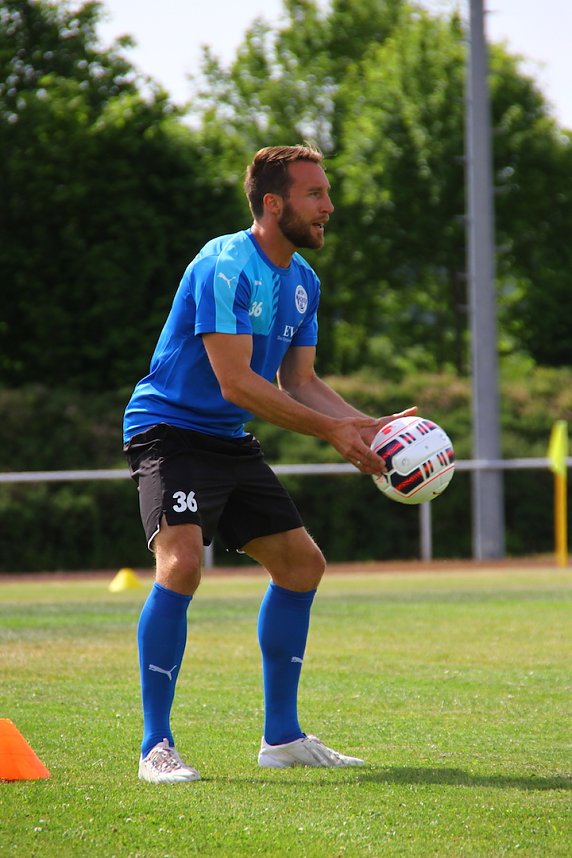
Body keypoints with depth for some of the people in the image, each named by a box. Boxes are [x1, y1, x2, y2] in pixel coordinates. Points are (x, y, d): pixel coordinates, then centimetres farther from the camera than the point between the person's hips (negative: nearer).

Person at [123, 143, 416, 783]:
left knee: (301, 562, 9)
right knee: (181, 561, -27)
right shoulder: (226, 267, -21)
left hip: (231, 442, 10)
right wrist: (331, 430, -24)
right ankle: (155, 747, -20)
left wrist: (368, 425, -4)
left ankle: (281, 736, 20)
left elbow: (299, 382, 12)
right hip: (170, 430, -10)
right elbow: (236, 382, -25)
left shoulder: (302, 280, 8)